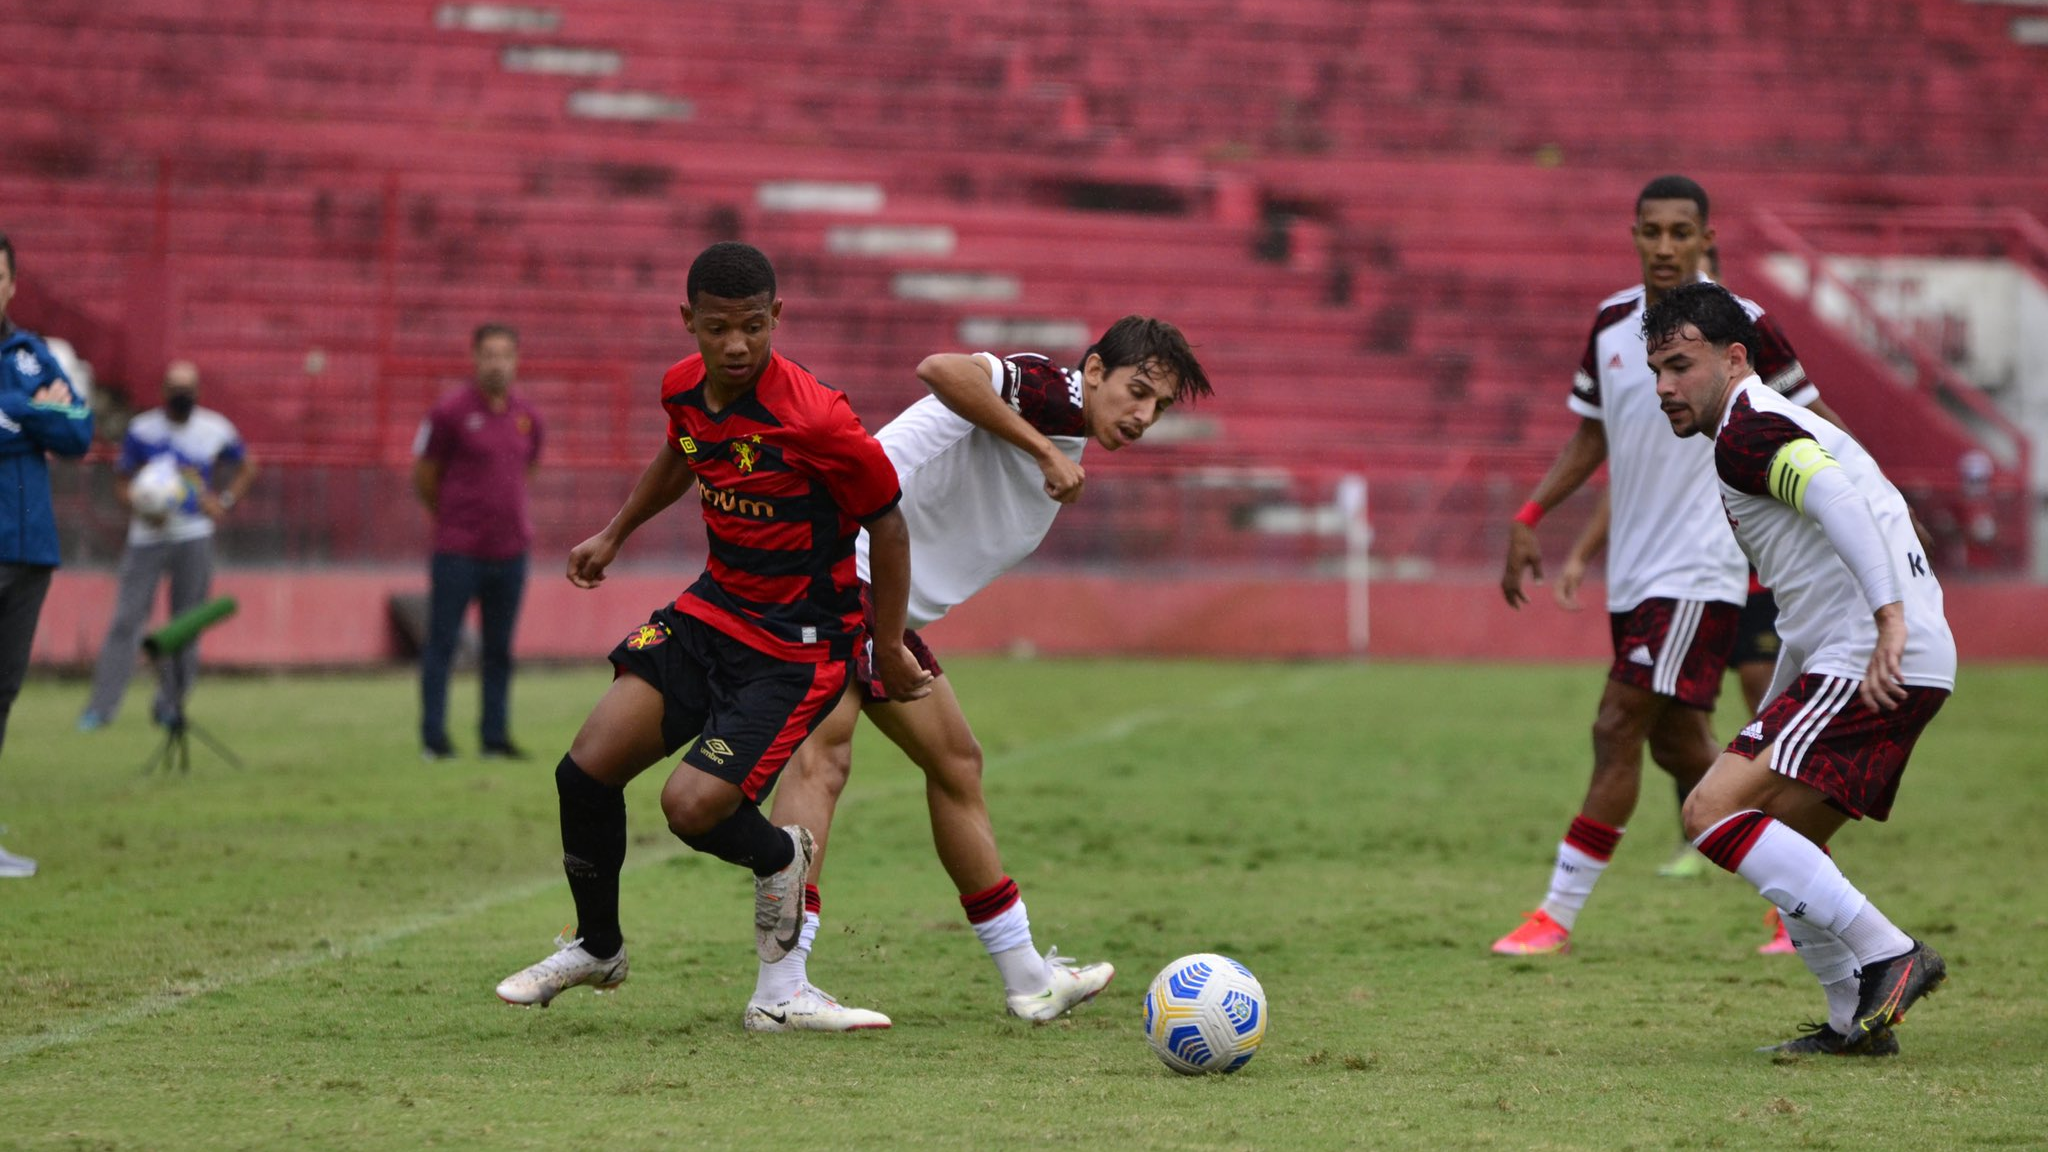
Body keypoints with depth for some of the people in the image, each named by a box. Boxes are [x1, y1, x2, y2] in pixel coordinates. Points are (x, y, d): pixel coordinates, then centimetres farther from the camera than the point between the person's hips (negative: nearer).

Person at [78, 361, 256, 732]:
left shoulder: (217, 431, 2)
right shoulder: (141, 430, -2)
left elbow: (247, 468, 18)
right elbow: (121, 483, 3)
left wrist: (225, 503, 2)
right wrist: (142, 510, -16)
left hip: (194, 537, 1)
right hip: (148, 535, -1)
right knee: (126, 620, -10)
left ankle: (170, 704, 14)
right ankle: (101, 706, -11)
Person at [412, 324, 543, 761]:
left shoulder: (527, 417, 8)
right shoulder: (451, 412, -7)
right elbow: (423, 478, 1)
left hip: (510, 551, 5)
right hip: (458, 553, -5)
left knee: (499, 650, 9)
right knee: (442, 644, -2)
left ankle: (496, 737, 15)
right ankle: (434, 738, 2)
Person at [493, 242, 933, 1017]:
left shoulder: (816, 420, -24)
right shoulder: (685, 389, -3)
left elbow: (887, 524, -12)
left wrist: (888, 650, -5)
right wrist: (615, 534, 29)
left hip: (799, 645, -6)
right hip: (713, 609, 6)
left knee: (692, 806, -20)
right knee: (586, 771, -5)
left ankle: (779, 857, 18)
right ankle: (597, 948, 19)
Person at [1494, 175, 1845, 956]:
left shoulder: (1739, 327, -9)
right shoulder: (1612, 322, 8)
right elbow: (1590, 437, 19)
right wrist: (1528, 520, 12)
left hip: (1701, 570, -7)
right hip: (1632, 570, 7)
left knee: (1618, 730, -12)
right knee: (1676, 744, 10)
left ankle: (1557, 916, -8)